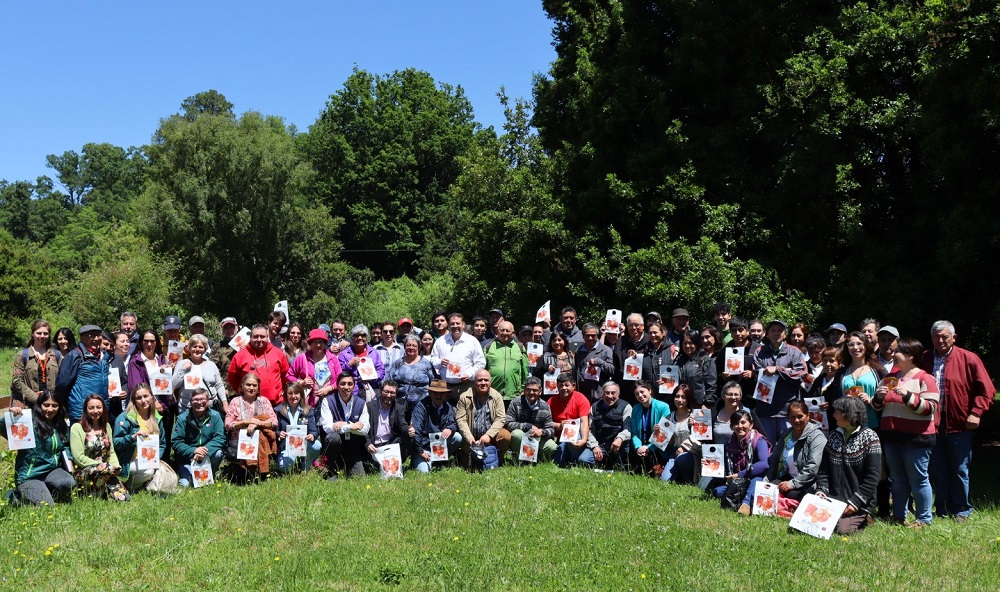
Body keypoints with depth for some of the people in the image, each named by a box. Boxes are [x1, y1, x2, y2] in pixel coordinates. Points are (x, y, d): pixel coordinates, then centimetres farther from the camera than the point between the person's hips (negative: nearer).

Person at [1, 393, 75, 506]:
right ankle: (18, 495, 11)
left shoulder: (62, 426, 9)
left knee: (69, 483, -28)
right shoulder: (29, 422, -11)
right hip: (29, 475, -5)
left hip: (52, 471, 5)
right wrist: (10, 416, -41)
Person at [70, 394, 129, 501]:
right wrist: (101, 465, -19)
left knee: (123, 498, -20)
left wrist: (116, 466, -7)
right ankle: (92, 492, -10)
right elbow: (79, 458, -11)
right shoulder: (77, 428, -3)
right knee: (107, 468, -39)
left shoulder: (106, 426, 14)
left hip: (106, 472, 5)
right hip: (84, 472, -5)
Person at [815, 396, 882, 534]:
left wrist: (855, 502, -17)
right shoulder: (834, 436, 11)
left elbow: (873, 476, -12)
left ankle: (861, 519, 10)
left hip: (859, 504, -5)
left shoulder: (869, 437, -7)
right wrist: (821, 491, -8)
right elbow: (824, 469, 10)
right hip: (833, 500, 5)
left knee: (843, 529, -22)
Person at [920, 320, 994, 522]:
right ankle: (942, 511, 21)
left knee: (960, 470, 6)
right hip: (932, 423, 3)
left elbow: (986, 390, -2)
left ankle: (962, 511, 19)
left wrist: (976, 413, -11)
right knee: (937, 471, 10)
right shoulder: (924, 359, 6)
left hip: (959, 423, -3)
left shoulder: (968, 359, -2)